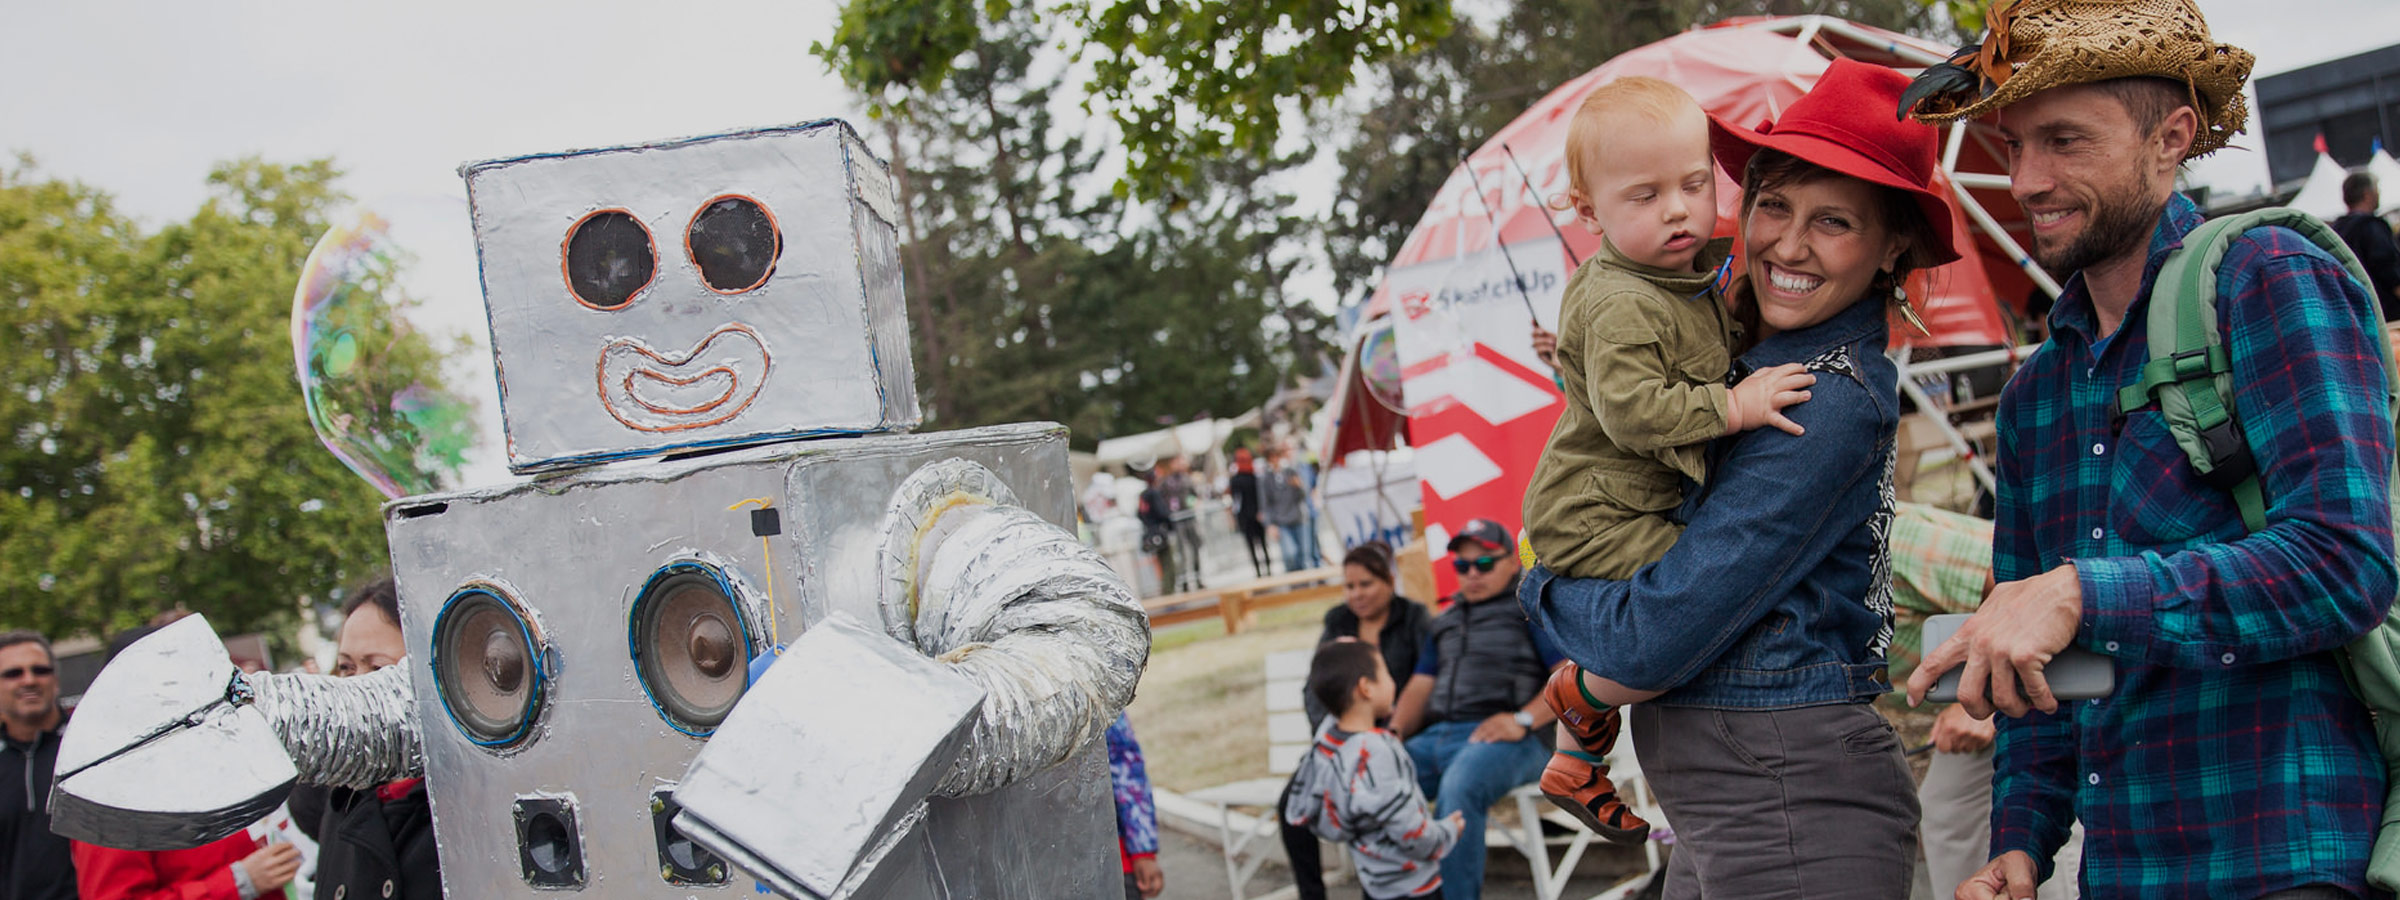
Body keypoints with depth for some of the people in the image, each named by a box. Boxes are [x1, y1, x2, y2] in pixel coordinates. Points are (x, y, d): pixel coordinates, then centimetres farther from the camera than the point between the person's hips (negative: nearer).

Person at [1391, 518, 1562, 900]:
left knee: (1457, 791, -39)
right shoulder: (1445, 622, 30)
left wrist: (1522, 720, -16)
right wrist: (1392, 735, 5)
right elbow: (1420, 686, 25)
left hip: (1503, 738, -6)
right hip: (1437, 736, 6)